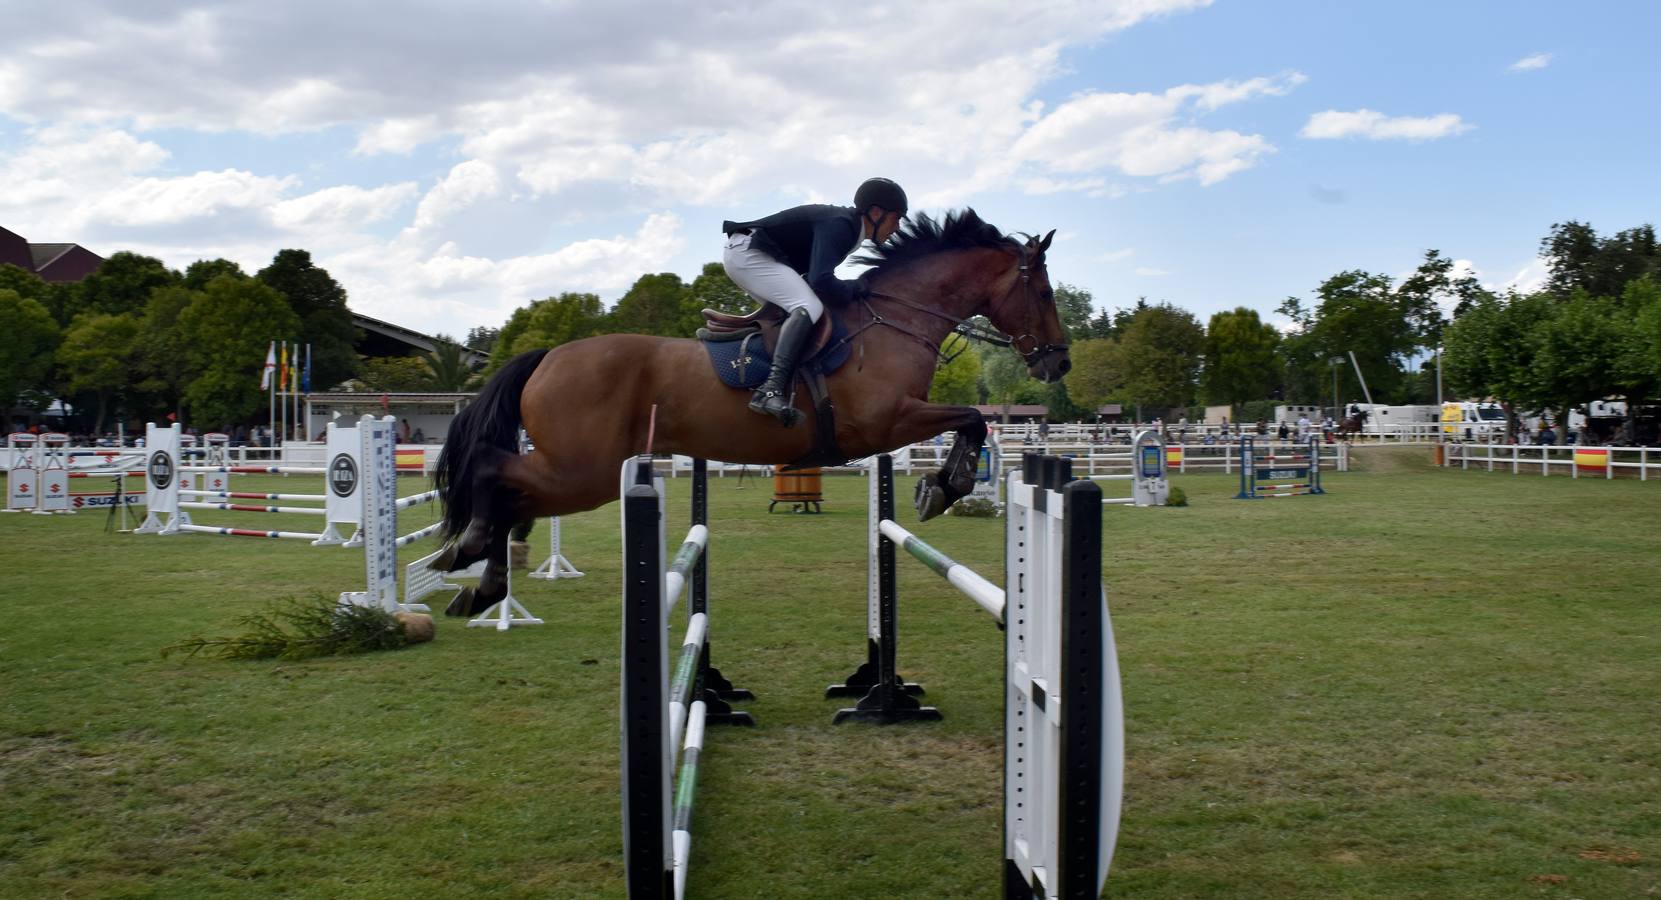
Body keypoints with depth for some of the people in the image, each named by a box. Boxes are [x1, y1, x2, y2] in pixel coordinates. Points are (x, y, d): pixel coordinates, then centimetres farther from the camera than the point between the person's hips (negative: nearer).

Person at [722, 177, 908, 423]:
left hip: (745, 253, 11)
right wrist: (857, 291, -13)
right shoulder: (838, 225, -17)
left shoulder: (844, 224, 12)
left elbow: (816, 277, 17)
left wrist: (859, 290, 8)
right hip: (747, 253, -11)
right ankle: (772, 390, -36)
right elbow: (820, 281, -28)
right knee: (809, 307, -23)